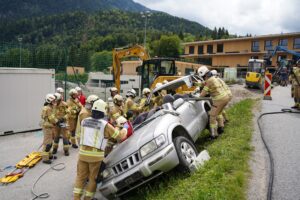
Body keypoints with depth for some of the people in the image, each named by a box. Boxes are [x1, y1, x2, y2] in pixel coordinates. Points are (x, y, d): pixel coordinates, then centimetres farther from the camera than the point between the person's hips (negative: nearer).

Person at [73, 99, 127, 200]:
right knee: (93, 178, 13)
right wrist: (124, 129, 15)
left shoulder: (84, 121, 2)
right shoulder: (105, 125, -11)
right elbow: (120, 136, -7)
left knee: (81, 176, 16)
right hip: (96, 155, -4)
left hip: (83, 153, 4)